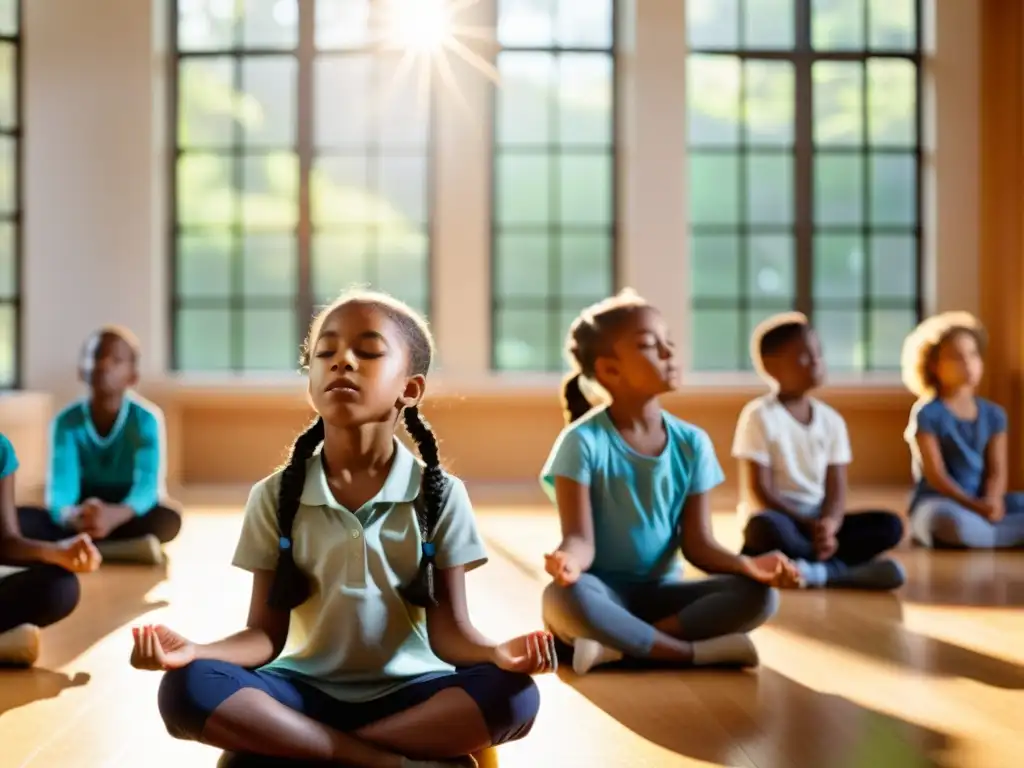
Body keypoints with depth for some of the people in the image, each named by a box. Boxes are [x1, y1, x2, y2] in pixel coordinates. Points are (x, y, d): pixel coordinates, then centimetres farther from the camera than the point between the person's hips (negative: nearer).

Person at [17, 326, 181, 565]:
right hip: (83, 515, 2)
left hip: (129, 515, -2)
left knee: (168, 519, -35)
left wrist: (115, 515, -52)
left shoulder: (147, 418, -18)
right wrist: (73, 516, -50)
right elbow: (60, 489, -24)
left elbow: (147, 486, -29)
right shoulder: (66, 421, -13)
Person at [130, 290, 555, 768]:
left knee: (514, 695, -30)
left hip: (408, 691, 0)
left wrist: (499, 653, -28)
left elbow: (449, 630, -5)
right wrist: (194, 651, -23)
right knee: (187, 688, -28)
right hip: (309, 691, 0)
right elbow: (266, 633, -2)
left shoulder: (440, 495, -4)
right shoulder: (276, 497, -1)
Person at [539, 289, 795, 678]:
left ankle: (618, 645, -22)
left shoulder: (692, 443, 1)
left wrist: (746, 564, -22)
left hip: (661, 591, 4)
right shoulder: (584, 442, -12)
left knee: (759, 595, -19)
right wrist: (570, 558, -42)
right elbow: (581, 538, -17)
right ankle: (699, 652, -23)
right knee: (565, 596, -39)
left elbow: (697, 543, 0)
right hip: (604, 591, -4)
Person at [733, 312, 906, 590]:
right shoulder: (759, 415, -10)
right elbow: (759, 492, -13)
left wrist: (828, 525, -22)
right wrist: (809, 525, -21)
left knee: (890, 525, -13)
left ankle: (818, 570, -28)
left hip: (819, 521, 6)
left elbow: (836, 489, 1)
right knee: (767, 528, -40)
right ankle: (845, 570, -25)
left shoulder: (831, 420, 6)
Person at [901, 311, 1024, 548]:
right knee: (952, 522, -40)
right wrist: (976, 506, -25)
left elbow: (997, 471, 2)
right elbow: (935, 475, -13)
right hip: (938, 504, -5)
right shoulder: (927, 414, -7)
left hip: (983, 504, 5)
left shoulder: (994, 414, 10)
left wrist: (991, 502, -20)